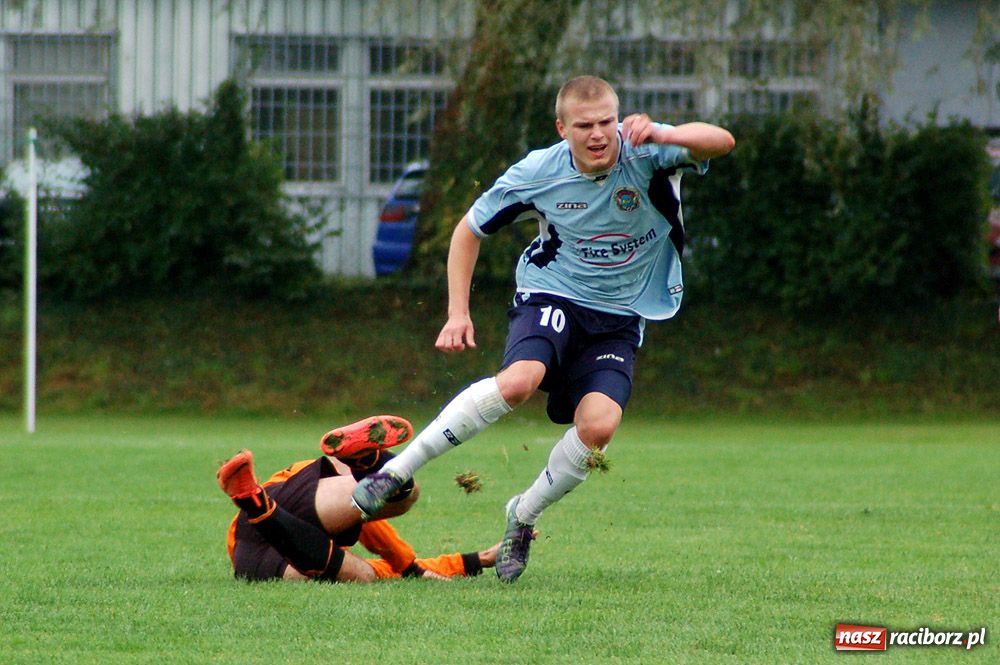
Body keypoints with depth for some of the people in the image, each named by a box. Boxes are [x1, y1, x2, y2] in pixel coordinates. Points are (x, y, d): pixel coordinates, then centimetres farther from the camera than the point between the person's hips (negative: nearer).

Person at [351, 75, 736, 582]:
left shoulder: (645, 155, -14)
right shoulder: (539, 172, -10)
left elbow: (720, 142, -32)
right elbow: (470, 230, 5)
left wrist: (662, 137, -51)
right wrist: (458, 311, -5)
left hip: (620, 319, 1)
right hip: (551, 297, -1)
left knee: (599, 424, -23)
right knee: (519, 379, -33)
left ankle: (523, 516, 3)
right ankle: (396, 470, -26)